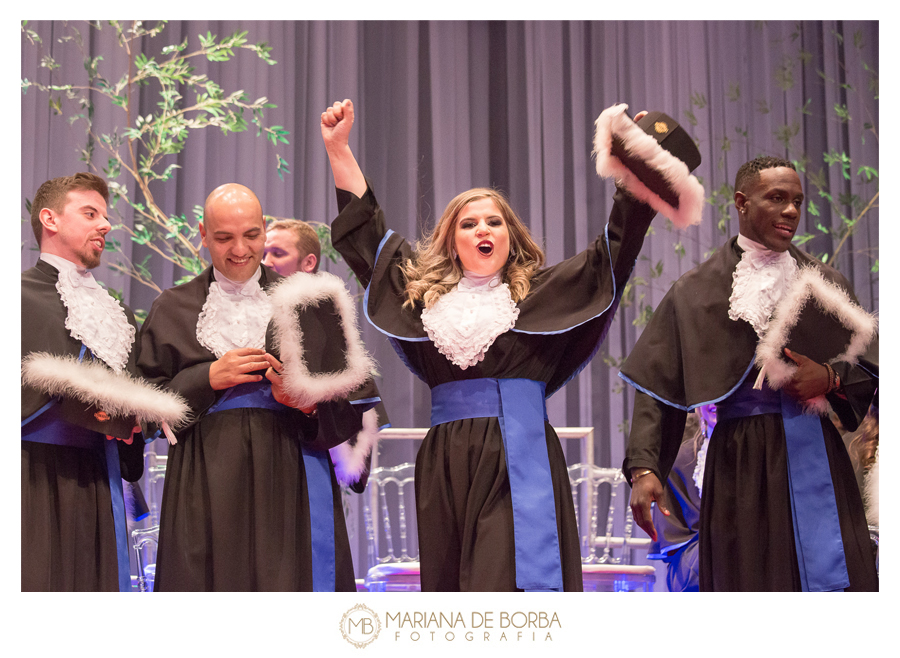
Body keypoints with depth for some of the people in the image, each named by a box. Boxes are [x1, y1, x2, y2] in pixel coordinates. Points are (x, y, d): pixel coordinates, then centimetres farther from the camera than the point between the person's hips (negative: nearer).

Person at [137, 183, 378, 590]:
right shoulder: (174, 310, 12)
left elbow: (352, 404, 5)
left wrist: (309, 402, -14)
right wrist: (208, 379, -7)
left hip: (289, 482, 0)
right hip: (209, 491, 0)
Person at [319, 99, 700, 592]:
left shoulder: (541, 296, 10)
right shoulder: (427, 297, 16)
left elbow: (614, 250, 3)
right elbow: (367, 235, 19)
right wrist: (338, 148, 17)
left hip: (519, 463, -3)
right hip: (446, 469, 3)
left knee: (511, 586, -13)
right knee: (452, 585, 3)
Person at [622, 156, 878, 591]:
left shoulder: (825, 282, 13)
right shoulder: (698, 291, 5)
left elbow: (870, 368, 12)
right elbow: (658, 387, -1)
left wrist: (830, 380, -11)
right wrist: (643, 468, -13)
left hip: (817, 458, 2)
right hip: (743, 466, -2)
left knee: (833, 579, -4)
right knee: (752, 583, -2)